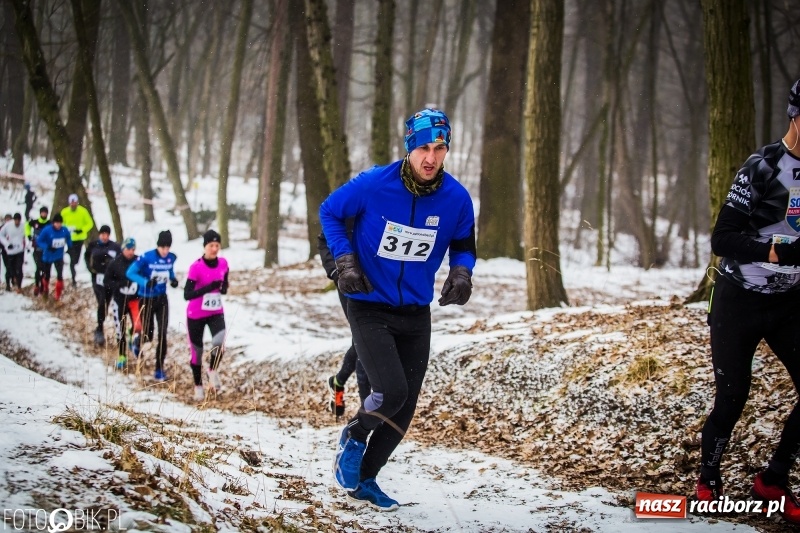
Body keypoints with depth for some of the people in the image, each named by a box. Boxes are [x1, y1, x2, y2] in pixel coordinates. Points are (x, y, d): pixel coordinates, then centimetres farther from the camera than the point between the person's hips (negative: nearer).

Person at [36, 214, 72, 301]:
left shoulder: (65, 231, -15)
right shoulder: (47, 230, -23)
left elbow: (68, 240, 6)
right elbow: (39, 241, -18)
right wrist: (47, 247, -32)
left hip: (59, 257, 1)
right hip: (48, 257, -1)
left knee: (60, 275, -14)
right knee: (46, 275, 17)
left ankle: (58, 295, -1)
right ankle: (45, 290, 46)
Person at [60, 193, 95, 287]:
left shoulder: (83, 211, -8)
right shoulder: (64, 212, -7)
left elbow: (90, 223, -2)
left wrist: (82, 230, -18)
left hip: (79, 238, 1)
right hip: (70, 239, -1)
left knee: (76, 259, 11)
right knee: (73, 259, -10)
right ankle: (73, 279, -5)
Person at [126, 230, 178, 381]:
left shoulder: (171, 258, -6)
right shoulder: (146, 258, -20)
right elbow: (130, 273, -19)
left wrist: (173, 279, -6)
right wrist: (146, 282, -33)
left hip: (162, 299, 3)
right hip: (146, 299, -3)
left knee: (162, 334, -5)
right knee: (148, 335, 6)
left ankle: (159, 369, 4)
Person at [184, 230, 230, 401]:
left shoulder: (223, 263, -3)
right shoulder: (196, 267, -18)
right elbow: (187, 295, -21)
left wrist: (224, 288, -8)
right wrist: (209, 287, -30)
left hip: (216, 313, 3)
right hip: (196, 315, -3)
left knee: (219, 343, -23)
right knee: (197, 351, 8)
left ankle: (213, 371, 6)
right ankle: (198, 386, 29)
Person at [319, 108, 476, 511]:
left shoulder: (457, 199, -9)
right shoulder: (373, 185, -17)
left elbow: (463, 245, 9)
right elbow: (330, 212, 0)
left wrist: (461, 273, -13)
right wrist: (344, 260, -12)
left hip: (416, 314, 4)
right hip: (369, 308, -4)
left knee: (404, 409, 8)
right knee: (391, 392, -20)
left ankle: (365, 480, 29)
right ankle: (354, 437, 14)